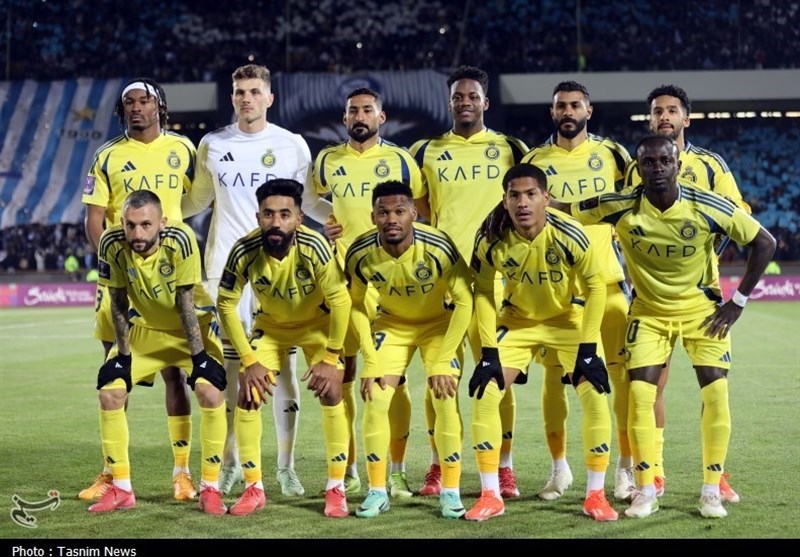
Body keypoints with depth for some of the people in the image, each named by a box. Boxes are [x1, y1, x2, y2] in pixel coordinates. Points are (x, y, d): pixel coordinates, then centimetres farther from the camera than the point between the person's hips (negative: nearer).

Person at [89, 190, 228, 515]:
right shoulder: (112, 244, -23)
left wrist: (198, 356, -21)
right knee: (109, 392, -8)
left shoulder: (180, 240, -31)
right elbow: (119, 303, -11)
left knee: (210, 392, -22)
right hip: (145, 327, 3)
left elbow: (185, 303, -24)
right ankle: (121, 490, 6)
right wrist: (123, 354, -9)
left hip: (192, 324, -3)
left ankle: (210, 488, -8)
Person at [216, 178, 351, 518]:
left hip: (317, 322, -2)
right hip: (270, 324, 2)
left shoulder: (314, 247, -33)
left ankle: (336, 489, -1)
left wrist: (330, 358, -21)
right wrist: (249, 360, -17)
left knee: (331, 394, -15)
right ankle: (254, 489, 4)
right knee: (248, 396, -10)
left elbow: (340, 301, -23)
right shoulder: (244, 251, -28)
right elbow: (226, 304, -16)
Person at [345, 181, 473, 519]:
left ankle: (450, 492, -3)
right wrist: (371, 360, -14)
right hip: (392, 324, 2)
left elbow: (464, 302, -24)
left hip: (439, 323, -2)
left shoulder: (438, 247, -32)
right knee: (375, 400, -9)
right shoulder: (360, 254, -24)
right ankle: (377, 491, 4)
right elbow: (356, 306, -8)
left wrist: (442, 361, -24)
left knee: (445, 399, -15)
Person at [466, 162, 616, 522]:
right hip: (518, 320, 2)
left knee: (595, 395, -14)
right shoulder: (490, 238, -24)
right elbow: (483, 292, -9)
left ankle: (595, 495, 2)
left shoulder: (568, 234, -29)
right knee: (484, 393, -10)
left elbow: (595, 285, -17)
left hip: (568, 318, -1)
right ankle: (490, 496, 2)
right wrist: (488, 351, -14)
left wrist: (588, 348, -19)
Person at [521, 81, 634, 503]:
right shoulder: (535, 160, 7)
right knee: (554, 373, 2)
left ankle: (626, 467, 4)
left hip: (607, 278, 0)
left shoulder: (611, 153, 7)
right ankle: (559, 467, 15)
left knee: (621, 370, -5)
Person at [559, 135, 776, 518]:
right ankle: (646, 491, 3)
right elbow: (562, 212, -9)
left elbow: (764, 243, -11)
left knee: (716, 393, -8)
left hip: (702, 309, 0)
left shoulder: (708, 208, -21)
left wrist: (738, 301, -11)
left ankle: (711, 491, 5)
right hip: (649, 312, 1)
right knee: (640, 394, -10)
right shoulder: (620, 208, -19)